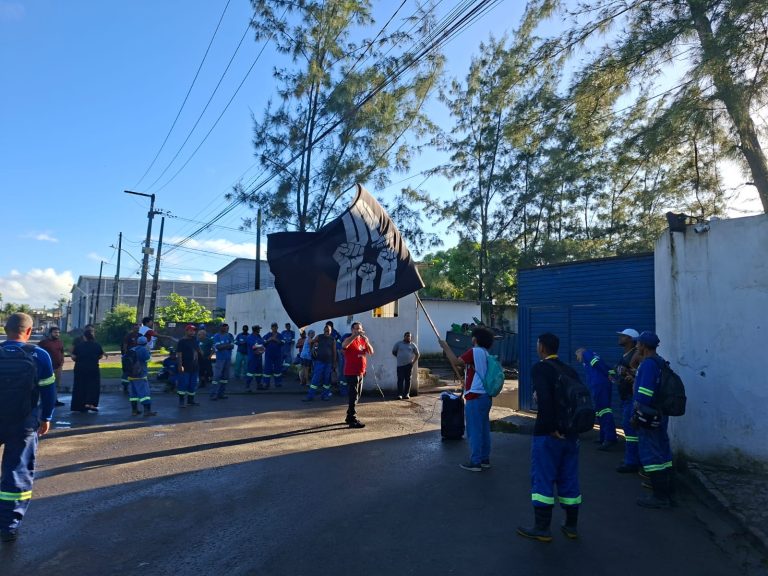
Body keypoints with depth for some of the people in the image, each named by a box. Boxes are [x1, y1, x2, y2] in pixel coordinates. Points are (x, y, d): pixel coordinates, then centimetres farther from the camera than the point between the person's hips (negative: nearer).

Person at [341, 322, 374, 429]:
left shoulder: (362, 340, 13)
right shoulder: (349, 340, -9)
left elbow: (371, 352, 9)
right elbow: (344, 345, -32)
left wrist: (367, 342, -8)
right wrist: (355, 335, -35)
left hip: (360, 373, 8)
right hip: (351, 373, -8)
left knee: (356, 397, 16)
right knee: (353, 397, -8)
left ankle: (350, 417, 28)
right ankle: (352, 421, -6)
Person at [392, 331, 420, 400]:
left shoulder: (412, 345, 8)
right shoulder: (398, 343, 5)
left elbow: (417, 354, 15)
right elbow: (393, 352, 13)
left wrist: (413, 362, 4)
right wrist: (399, 357, 7)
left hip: (409, 365, 1)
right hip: (400, 365, -1)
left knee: (408, 380, 4)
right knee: (400, 380, -4)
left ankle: (407, 394, 10)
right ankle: (399, 394, -2)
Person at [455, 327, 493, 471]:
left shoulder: (474, 351, -14)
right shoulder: (485, 354, 14)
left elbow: (457, 362, -18)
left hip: (475, 397, -9)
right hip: (485, 396, 9)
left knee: (474, 431, -2)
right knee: (484, 429, 14)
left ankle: (475, 462, 4)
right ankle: (485, 459, 23)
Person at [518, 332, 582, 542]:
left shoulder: (540, 368, -12)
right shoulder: (570, 370, 9)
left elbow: (544, 397, -24)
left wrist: (552, 428, -18)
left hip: (548, 433, -7)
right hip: (570, 433, 7)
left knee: (543, 479, 3)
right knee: (569, 479, 15)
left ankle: (542, 528, 11)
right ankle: (571, 526, 26)